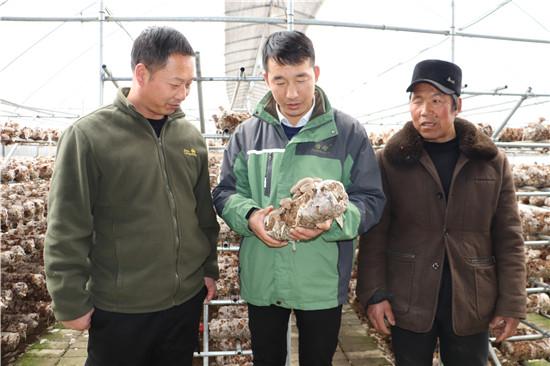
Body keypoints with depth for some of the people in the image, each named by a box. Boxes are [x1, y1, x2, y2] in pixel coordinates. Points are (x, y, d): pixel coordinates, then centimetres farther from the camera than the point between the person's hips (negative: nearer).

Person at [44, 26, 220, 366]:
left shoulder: (191, 136, 2)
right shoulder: (88, 135, -12)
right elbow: (67, 230, -10)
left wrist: (210, 268, 11)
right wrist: (72, 302, -8)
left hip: (187, 299, 4)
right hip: (120, 307, -4)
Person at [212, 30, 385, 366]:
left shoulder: (348, 132, -7)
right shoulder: (247, 133, 1)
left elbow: (371, 199, -6)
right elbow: (225, 193, 4)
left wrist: (333, 220, -26)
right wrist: (250, 216, -17)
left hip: (323, 283, -1)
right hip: (261, 280, 2)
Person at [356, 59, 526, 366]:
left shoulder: (493, 162, 0)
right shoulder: (390, 160, -4)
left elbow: (508, 238, 1)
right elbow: (374, 234, -5)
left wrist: (511, 304, -2)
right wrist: (374, 293, -10)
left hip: (471, 305, 2)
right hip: (407, 303, -1)